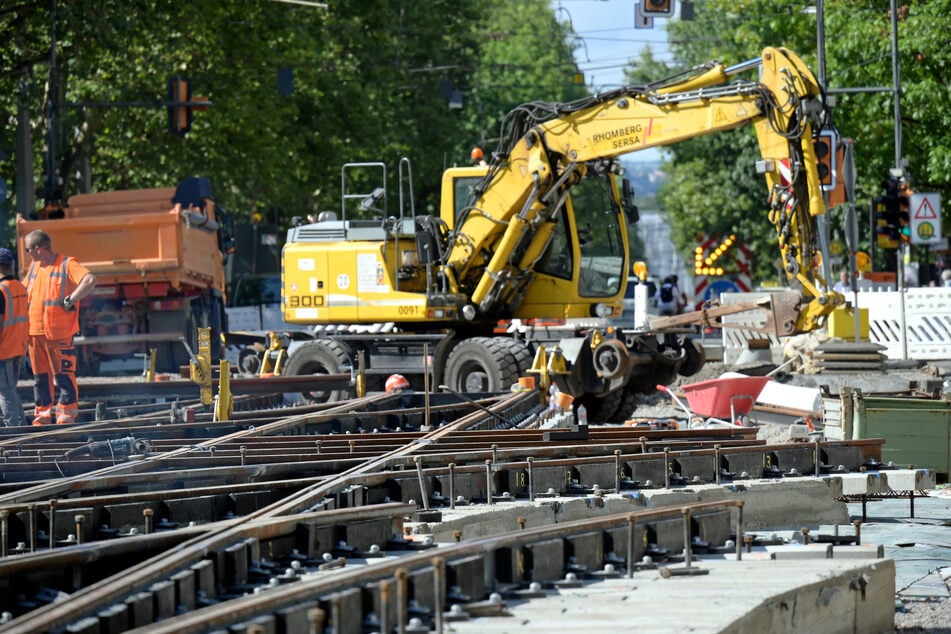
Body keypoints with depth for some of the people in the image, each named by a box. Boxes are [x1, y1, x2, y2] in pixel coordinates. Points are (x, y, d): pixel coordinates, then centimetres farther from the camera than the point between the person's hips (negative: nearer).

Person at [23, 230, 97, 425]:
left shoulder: (68, 265, -7)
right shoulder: (34, 267, 16)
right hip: (35, 332, 7)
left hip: (59, 334, -7)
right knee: (40, 377, 11)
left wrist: (70, 300, -20)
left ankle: (66, 417, -2)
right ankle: (42, 417, 18)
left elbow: (90, 280, -21)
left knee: (64, 377, -5)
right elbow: (25, 292, 31)